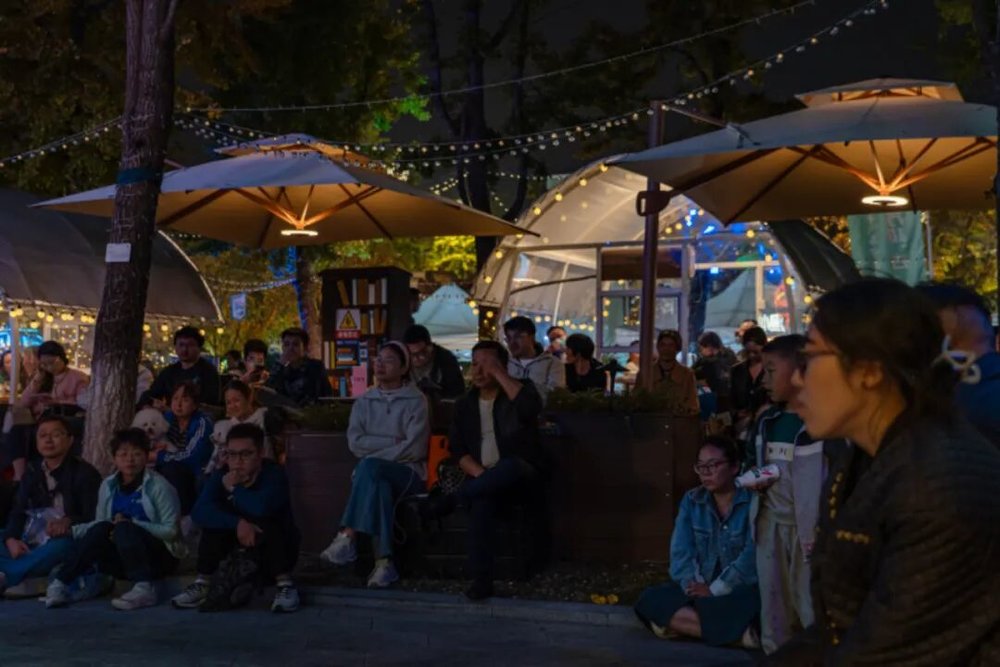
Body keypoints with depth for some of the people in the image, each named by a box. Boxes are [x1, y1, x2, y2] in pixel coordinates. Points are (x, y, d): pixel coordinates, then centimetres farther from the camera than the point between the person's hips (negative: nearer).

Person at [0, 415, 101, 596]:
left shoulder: (84, 473, -1)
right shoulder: (32, 472, 15)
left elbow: (93, 517, -7)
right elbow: (17, 512, 7)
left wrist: (69, 522, -28)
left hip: (66, 539, -5)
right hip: (31, 544, 6)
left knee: (59, 547, -39)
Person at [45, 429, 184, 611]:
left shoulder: (158, 486, -8)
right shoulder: (108, 486, 7)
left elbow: (171, 531, -12)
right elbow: (100, 523, 10)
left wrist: (131, 524, -20)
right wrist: (70, 530, -7)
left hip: (160, 556, -4)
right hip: (122, 561, 4)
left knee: (124, 529, -30)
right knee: (101, 529, -23)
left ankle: (143, 588, -40)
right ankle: (60, 584, -23)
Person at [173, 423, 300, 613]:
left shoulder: (273, 474, -21)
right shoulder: (221, 476, -8)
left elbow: (262, 507, -42)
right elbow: (200, 512, -24)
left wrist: (233, 488, -25)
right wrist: (237, 523, -39)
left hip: (275, 550, -4)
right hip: (239, 551, 4)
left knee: (266, 523, -33)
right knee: (214, 521, -20)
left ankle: (285, 584, -24)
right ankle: (202, 583, -11)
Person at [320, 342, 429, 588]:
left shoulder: (416, 401, 2)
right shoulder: (364, 401, 16)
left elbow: (414, 449, -10)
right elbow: (355, 442, -1)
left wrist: (374, 452, -11)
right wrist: (392, 442, -11)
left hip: (408, 474, -3)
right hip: (377, 474, 3)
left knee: (369, 467, -35)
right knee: (379, 486, -36)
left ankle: (347, 537, -40)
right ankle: (384, 563, -44)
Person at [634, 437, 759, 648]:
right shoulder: (691, 501, 8)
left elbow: (752, 557, -17)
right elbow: (681, 553, 0)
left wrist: (714, 590, -21)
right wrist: (694, 586, -19)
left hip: (742, 591, -6)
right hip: (700, 588, 7)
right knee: (649, 601, -23)